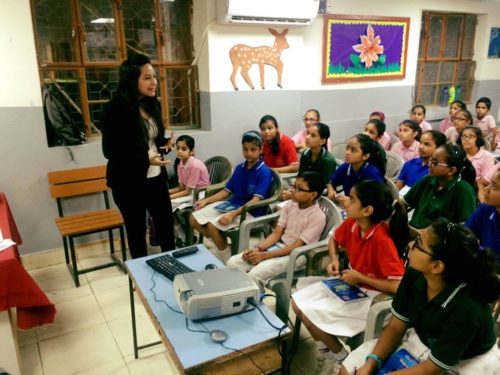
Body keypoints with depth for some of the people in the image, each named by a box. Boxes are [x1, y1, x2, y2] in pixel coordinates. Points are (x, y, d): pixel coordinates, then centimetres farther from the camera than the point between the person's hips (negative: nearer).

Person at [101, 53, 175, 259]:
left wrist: (165, 144, -6)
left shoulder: (152, 104, 5)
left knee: (166, 223, 15)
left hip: (156, 178, 7)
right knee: (137, 231, 9)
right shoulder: (115, 110, -17)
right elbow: (110, 151, -18)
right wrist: (145, 160, -27)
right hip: (129, 183, -6)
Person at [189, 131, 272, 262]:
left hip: (250, 212, -8)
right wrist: (206, 200, 1)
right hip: (231, 204, 8)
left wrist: (233, 214, -30)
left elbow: (256, 200, -21)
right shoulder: (239, 168, 9)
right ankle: (220, 244, 11)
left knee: (212, 226, -28)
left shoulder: (264, 172, -13)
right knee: (194, 219, -4)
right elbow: (227, 191, 13)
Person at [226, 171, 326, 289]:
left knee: (255, 274, -29)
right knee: (233, 263, -9)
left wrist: (264, 255, -23)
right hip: (278, 246, 7)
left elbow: (297, 246, -19)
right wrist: (258, 249, -14)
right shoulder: (290, 204, 3)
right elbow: (276, 233, 3)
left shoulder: (318, 217, -16)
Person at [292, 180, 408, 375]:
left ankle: (341, 357, 8)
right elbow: (334, 240, 15)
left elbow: (399, 286, -32)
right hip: (351, 284, 8)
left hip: (372, 296, -8)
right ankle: (325, 348, 17)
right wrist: (334, 260, -5)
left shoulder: (382, 239, -31)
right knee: (298, 302, -2)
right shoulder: (351, 223, -9)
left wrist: (360, 278, -23)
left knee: (311, 313, -17)